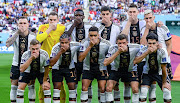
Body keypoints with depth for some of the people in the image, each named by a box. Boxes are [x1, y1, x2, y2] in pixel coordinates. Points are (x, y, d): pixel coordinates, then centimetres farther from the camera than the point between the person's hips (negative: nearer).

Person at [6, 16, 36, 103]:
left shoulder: (33, 36, -8)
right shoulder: (14, 34, -8)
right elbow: (7, 44, -28)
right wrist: (17, 32, -33)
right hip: (16, 65, 1)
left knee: (31, 86, 1)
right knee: (14, 87, 4)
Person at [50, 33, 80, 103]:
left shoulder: (74, 46, -24)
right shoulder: (56, 48, -28)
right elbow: (51, 63, -36)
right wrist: (60, 52, -45)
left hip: (69, 68, 1)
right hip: (57, 68, -1)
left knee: (72, 86, -4)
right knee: (57, 86, -8)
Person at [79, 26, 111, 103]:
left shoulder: (105, 44, -16)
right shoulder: (85, 43, -16)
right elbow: (80, 59, -26)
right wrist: (90, 46, -33)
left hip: (101, 69, 0)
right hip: (88, 68, 1)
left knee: (103, 89, -10)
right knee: (84, 88, -10)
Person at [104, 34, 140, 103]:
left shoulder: (134, 48, -27)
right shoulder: (113, 49, -25)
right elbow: (105, 63, -34)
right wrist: (118, 52, -40)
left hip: (130, 70, 0)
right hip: (116, 70, 0)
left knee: (135, 89, -15)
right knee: (109, 88, -15)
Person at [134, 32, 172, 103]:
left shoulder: (162, 51, -26)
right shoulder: (144, 50, -22)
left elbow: (163, 68, -18)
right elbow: (135, 61, -36)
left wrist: (164, 83, -12)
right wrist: (147, 52, -43)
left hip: (160, 73, -1)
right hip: (147, 73, 1)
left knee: (167, 90, -14)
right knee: (143, 91, -16)